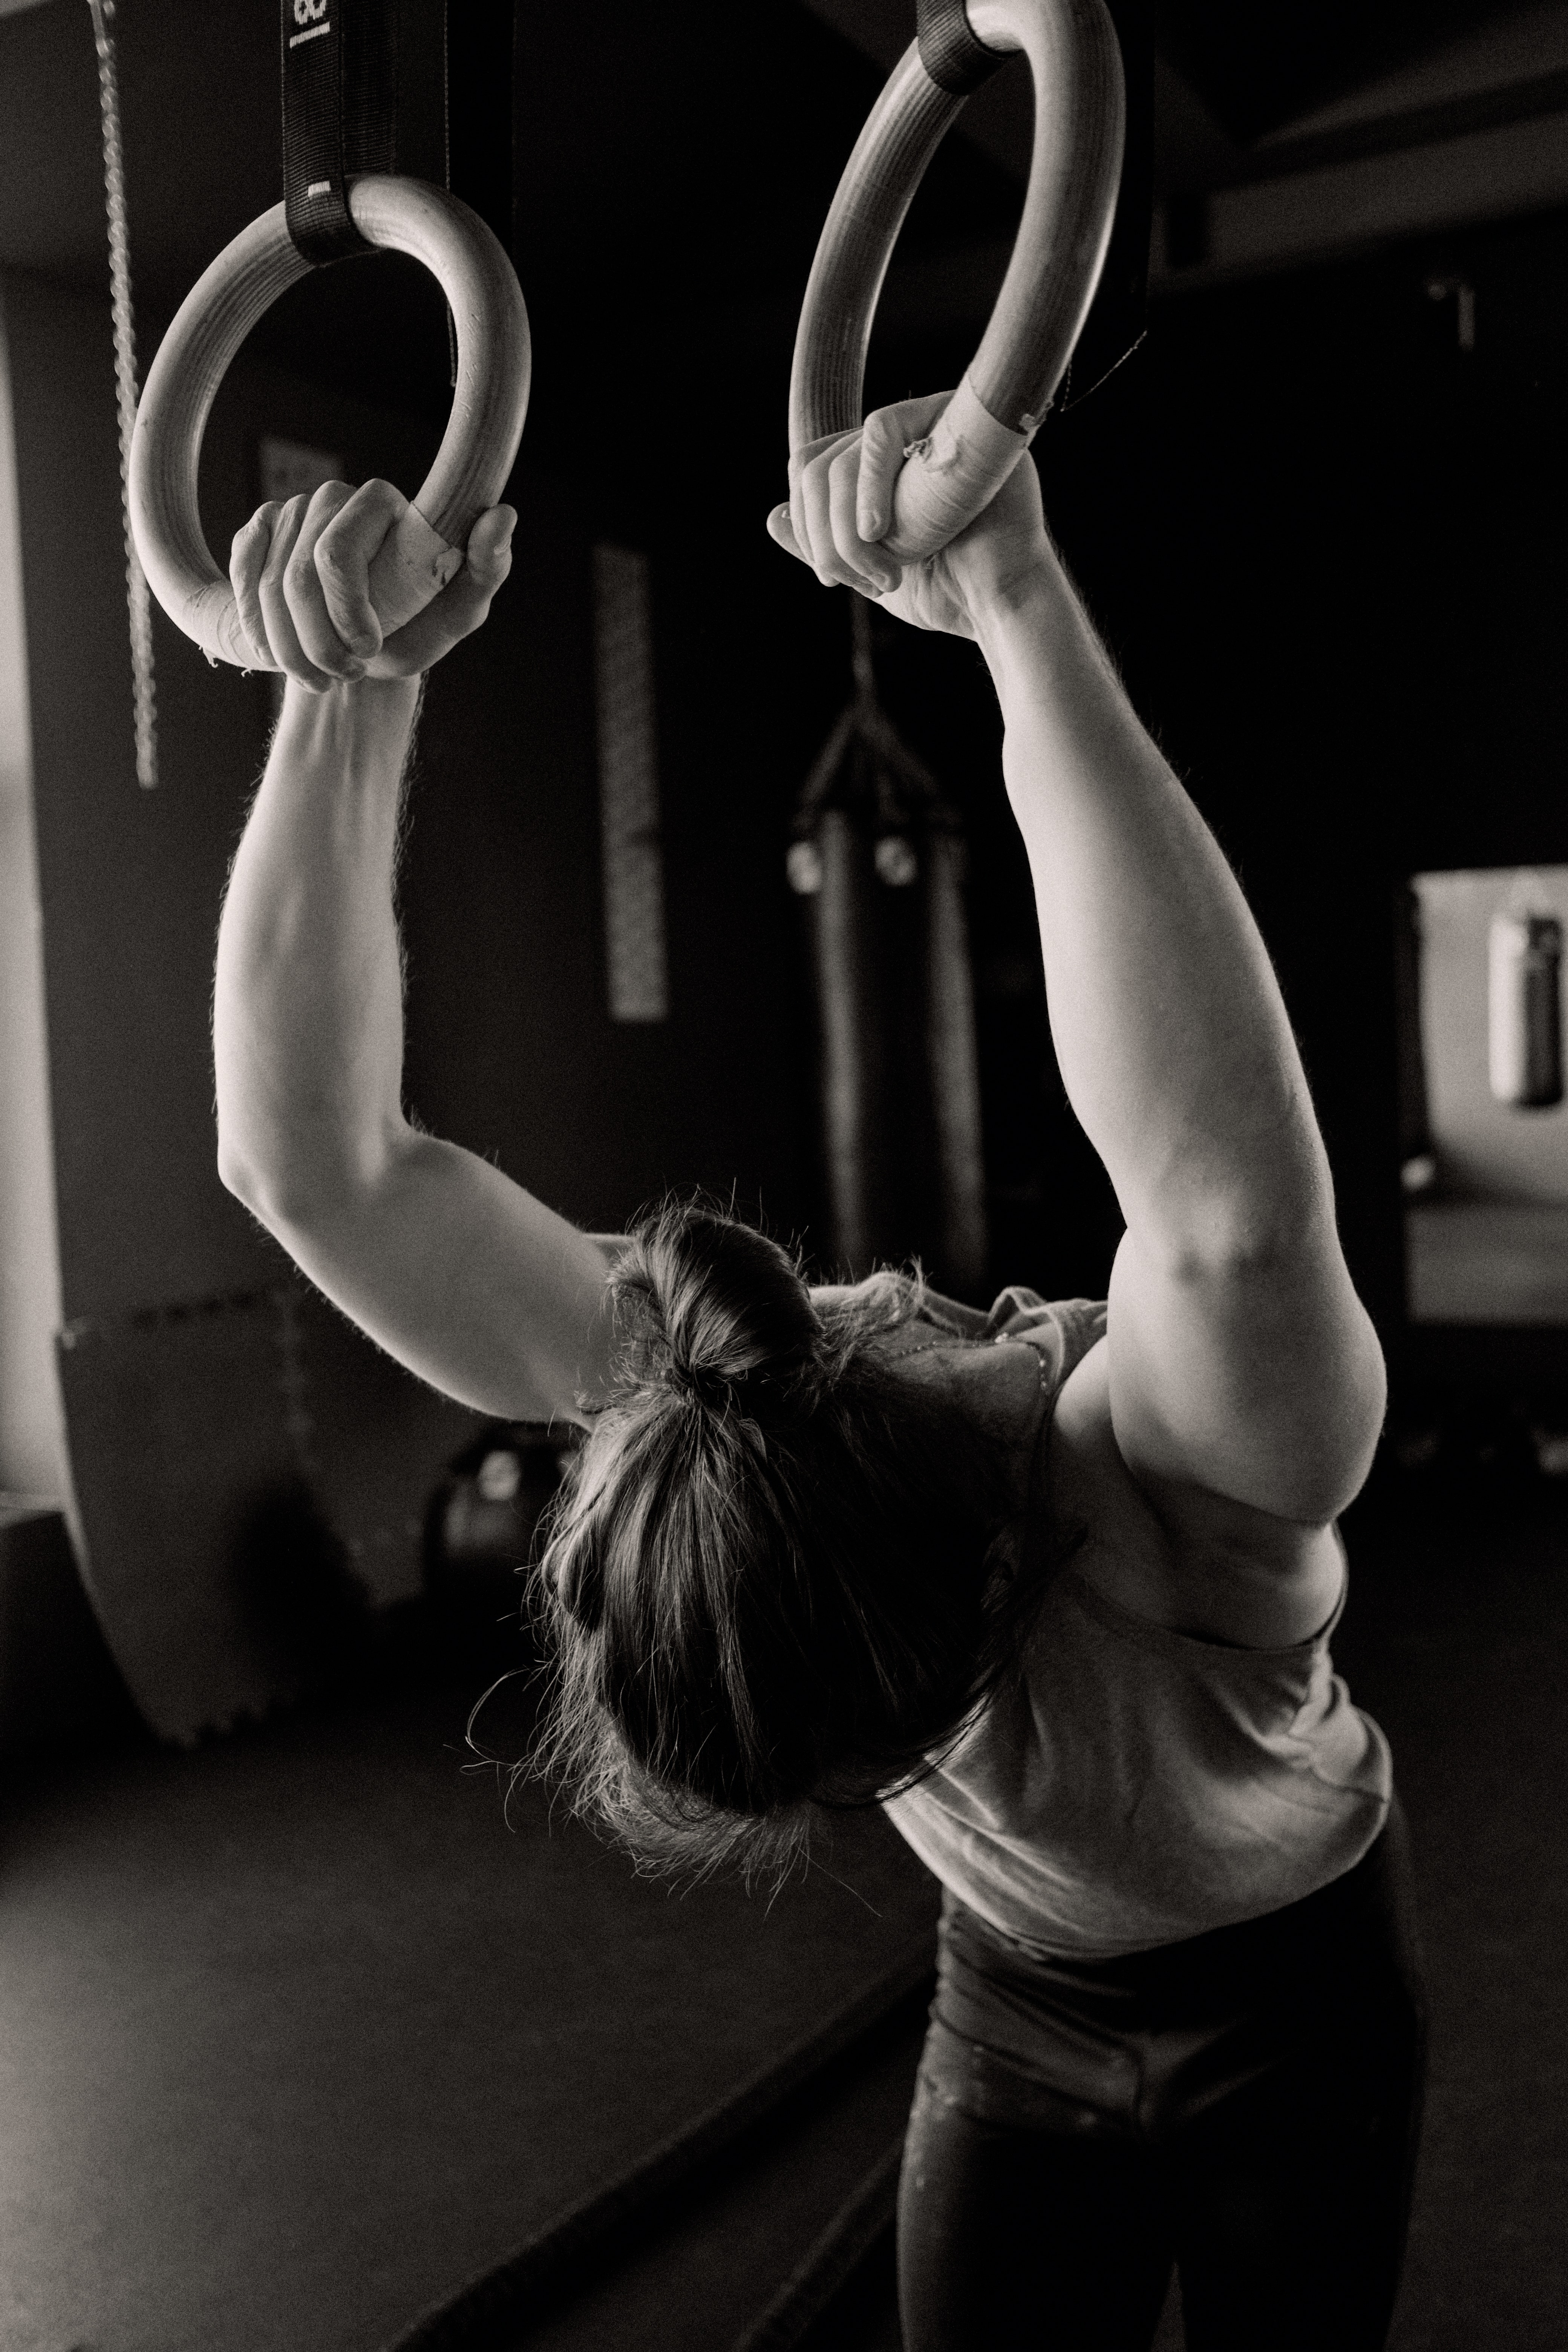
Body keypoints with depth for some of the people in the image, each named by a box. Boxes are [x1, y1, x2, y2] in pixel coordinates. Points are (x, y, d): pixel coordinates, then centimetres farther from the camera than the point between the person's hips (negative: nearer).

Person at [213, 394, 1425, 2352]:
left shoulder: (1172, 1460, -40)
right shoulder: (716, 1402, -28)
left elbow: (1234, 1209, -65)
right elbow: (312, 1159, -35)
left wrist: (1023, 612, -68)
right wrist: (352, 699, -47)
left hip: (1300, 1996, -2)